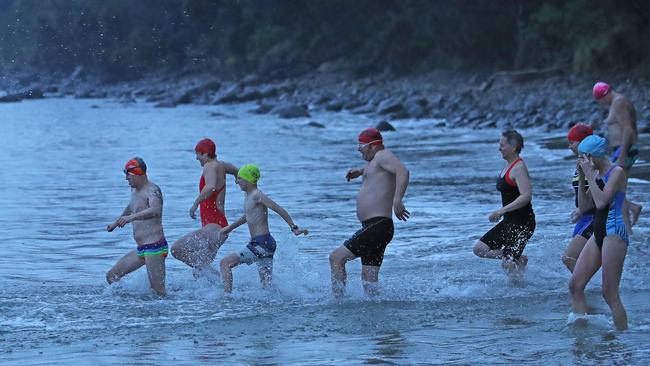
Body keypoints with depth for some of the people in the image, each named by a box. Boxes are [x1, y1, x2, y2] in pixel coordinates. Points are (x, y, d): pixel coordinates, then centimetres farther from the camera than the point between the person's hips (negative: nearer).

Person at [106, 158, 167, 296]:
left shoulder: (152, 190, -13)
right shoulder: (135, 191, 16)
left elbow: (155, 210, -34)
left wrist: (132, 217, -47)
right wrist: (115, 223, 48)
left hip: (154, 247, -10)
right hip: (141, 249, 10)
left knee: (158, 291, -14)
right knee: (111, 276, 9)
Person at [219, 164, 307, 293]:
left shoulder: (257, 195, -12)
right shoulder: (249, 197, 17)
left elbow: (279, 209, -20)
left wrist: (294, 228, -27)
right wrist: (230, 228, 46)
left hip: (262, 243, -10)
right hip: (263, 245, 10)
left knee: (225, 262, -9)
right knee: (267, 284, 7)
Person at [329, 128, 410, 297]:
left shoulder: (383, 155, -8)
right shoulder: (375, 161, 21)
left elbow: (403, 171, -27)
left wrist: (397, 200, -37)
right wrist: (360, 171, 31)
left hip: (378, 225, -11)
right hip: (374, 227, 11)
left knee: (336, 257, -10)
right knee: (369, 278, 11)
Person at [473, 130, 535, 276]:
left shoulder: (519, 167, -17)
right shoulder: (508, 166, 13)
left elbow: (526, 196, -26)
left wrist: (502, 211, -24)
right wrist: (501, 213, 11)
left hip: (522, 222, -10)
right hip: (509, 221, 10)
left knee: (507, 264, -12)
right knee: (479, 249, 6)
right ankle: (518, 259, 11)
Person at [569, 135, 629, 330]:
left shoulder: (617, 172, -12)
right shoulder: (598, 174, 13)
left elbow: (601, 202, -22)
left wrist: (590, 175, -17)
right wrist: (582, 177, 7)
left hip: (614, 233, -9)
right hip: (598, 233, 9)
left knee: (609, 293, -9)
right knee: (575, 285, 4)